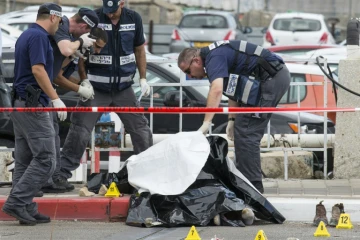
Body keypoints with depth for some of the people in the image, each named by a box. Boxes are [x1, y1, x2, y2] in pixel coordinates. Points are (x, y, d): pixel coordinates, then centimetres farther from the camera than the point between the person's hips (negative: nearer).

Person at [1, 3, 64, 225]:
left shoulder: (26, 36, 17)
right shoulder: (39, 37, -13)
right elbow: (38, 69, -22)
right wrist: (55, 98, -22)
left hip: (20, 104, 10)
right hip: (34, 106, -10)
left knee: (25, 161, 9)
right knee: (45, 159, -9)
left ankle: (26, 210, 9)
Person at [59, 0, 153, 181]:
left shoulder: (133, 19, 1)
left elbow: (139, 50, 12)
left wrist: (143, 79, 6)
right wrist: (84, 80, -11)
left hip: (123, 87, 3)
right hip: (96, 87, -3)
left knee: (140, 127, 5)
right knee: (80, 129, -6)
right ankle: (63, 172, -2)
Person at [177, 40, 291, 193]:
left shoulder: (214, 57, -14)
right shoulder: (221, 54, 18)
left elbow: (216, 89, -29)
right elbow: (234, 91, 24)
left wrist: (206, 123, -34)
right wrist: (232, 119, 19)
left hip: (271, 78, -11)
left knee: (246, 132, -9)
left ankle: (252, 185, -10)